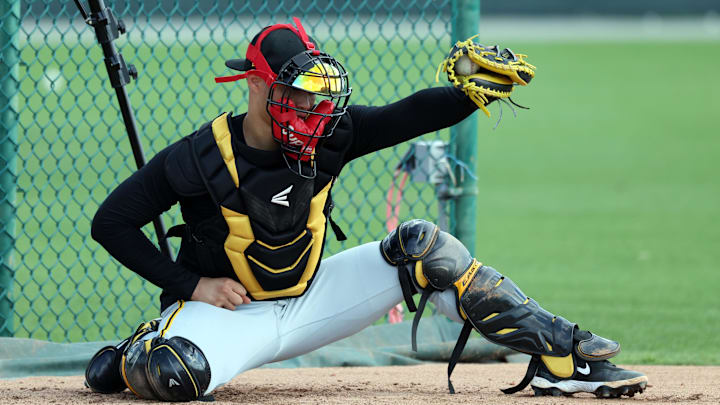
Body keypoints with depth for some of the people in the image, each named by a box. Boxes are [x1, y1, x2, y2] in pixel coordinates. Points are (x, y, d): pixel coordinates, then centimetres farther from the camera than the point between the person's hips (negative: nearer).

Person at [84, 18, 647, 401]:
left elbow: (410, 117, -17)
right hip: (230, 311, -5)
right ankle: (137, 356, -1)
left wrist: (472, 95, -37)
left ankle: (559, 357, -4)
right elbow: (111, 222, -14)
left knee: (422, 248, -8)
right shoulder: (200, 158, -19)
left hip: (307, 303, 5)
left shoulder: (329, 136, -6)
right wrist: (191, 284, -18)